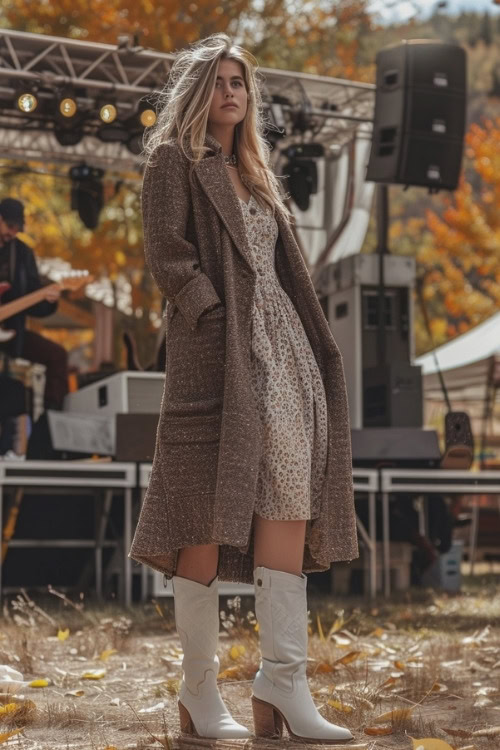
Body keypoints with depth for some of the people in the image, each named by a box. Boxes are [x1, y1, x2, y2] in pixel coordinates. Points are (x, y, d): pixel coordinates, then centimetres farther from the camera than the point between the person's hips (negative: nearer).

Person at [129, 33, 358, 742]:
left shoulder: (255, 171, 26)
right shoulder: (175, 159, 4)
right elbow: (167, 257, -7)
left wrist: (291, 338, 11)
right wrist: (219, 313, -15)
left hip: (280, 348, 7)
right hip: (216, 350, -7)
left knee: (290, 499, -6)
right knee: (209, 514, -6)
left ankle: (283, 684, -9)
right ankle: (199, 691, 0)